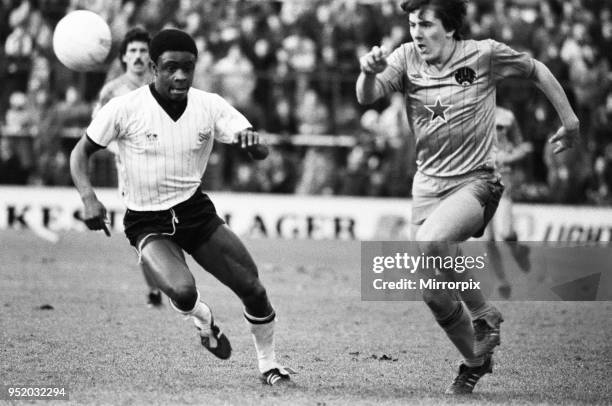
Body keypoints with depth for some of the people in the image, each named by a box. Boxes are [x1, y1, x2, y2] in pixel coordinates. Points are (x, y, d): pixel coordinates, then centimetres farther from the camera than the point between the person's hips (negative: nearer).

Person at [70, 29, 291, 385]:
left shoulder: (210, 106, -6)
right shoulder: (125, 109, -14)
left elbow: (261, 154, -10)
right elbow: (81, 152, -2)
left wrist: (252, 141, -35)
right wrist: (89, 198, -20)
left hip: (196, 210, 3)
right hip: (148, 222, -3)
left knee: (253, 288, -5)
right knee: (182, 292, -29)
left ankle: (269, 363, 22)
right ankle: (203, 320, 10)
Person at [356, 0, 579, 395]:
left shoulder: (484, 54, -8)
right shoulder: (407, 58, -2)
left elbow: (537, 71, 8)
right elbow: (366, 97, -15)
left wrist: (570, 122, 10)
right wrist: (369, 71, -37)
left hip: (476, 181, -4)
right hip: (428, 182, 4)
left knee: (431, 240, -33)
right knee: (434, 295, 3)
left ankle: (484, 315, -12)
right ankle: (476, 361, 27)